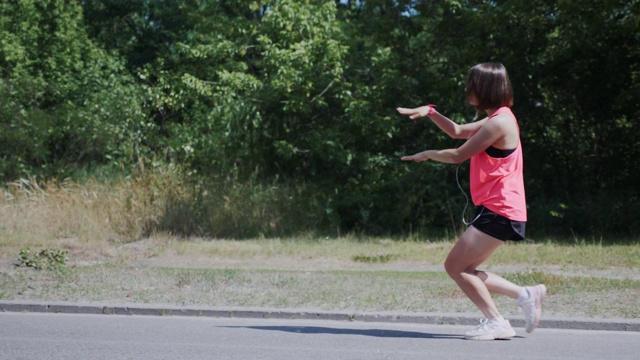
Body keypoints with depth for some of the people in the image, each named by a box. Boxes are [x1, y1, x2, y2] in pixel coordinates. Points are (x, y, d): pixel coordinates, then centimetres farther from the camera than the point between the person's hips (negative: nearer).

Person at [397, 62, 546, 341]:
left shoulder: (499, 123, -15)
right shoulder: (496, 120, 16)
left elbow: (458, 155, -10)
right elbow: (457, 131, 25)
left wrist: (427, 154, 7)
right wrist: (430, 113, 11)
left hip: (499, 213, -10)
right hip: (498, 210, 10)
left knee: (455, 266, -7)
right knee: (463, 270, 11)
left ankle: (495, 322, -5)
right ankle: (525, 294, 10)